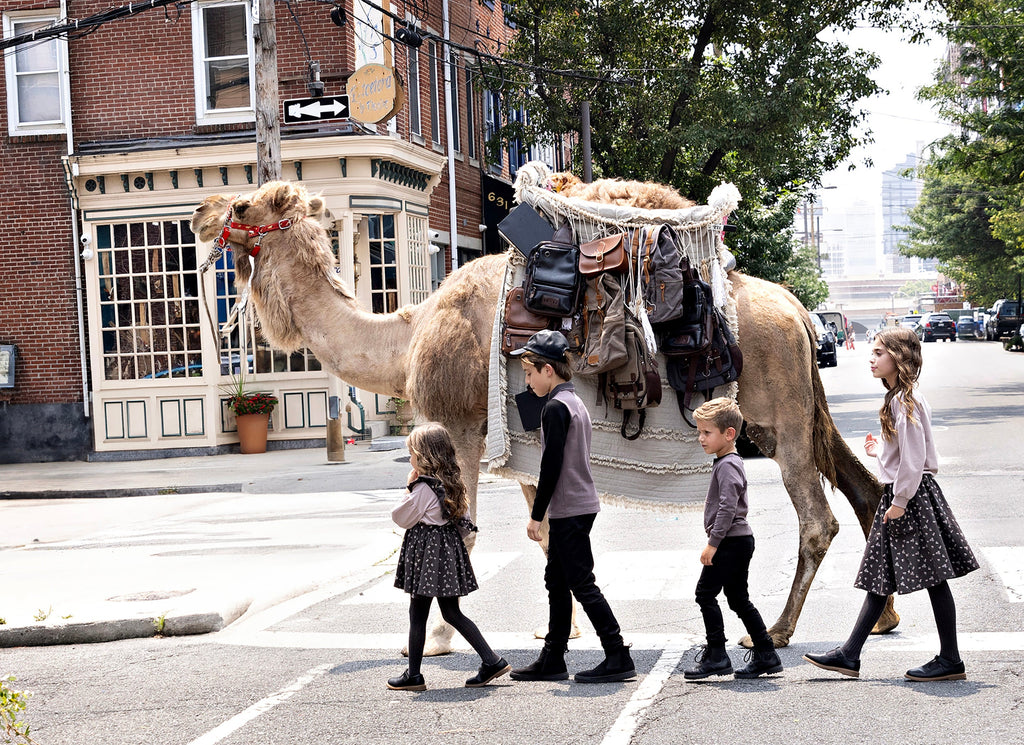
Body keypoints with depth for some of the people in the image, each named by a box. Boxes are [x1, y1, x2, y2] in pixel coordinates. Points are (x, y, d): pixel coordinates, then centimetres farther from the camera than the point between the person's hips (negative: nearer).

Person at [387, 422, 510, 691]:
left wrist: (409, 487, -2)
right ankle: (491, 661, 9)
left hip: (426, 552, -8)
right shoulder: (453, 482, 8)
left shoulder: (424, 488, -16)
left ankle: (413, 675, 10)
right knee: (452, 613, 14)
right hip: (449, 549, 8)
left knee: (417, 614, 3)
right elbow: (464, 521, 13)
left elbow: (401, 518, -8)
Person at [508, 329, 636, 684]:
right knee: (557, 581, 14)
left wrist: (536, 514, -13)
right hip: (580, 506, 10)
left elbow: (551, 466, -19)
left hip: (568, 509, -10)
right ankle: (552, 660, 20)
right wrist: (545, 512, 22)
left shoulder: (555, 407, -15)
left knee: (582, 584, -6)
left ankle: (619, 658, -3)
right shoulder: (575, 403, 14)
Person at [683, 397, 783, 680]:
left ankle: (716, 655, -3)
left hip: (731, 541, -10)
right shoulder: (730, 462, 16)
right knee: (738, 599, 12)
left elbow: (728, 507, -23)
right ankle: (766, 656, 15)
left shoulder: (727, 465, -15)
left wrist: (713, 543, -22)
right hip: (741, 540, 10)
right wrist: (716, 541, 23)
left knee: (706, 593, -6)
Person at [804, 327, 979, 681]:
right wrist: (879, 450, 29)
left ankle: (950, 661, 6)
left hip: (912, 495, -10)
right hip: (899, 494, 10)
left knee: (933, 577, -2)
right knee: (880, 579, 10)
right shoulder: (898, 397, 14)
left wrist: (900, 500, -18)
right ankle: (849, 655, 13)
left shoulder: (905, 400, -16)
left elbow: (914, 457, -20)